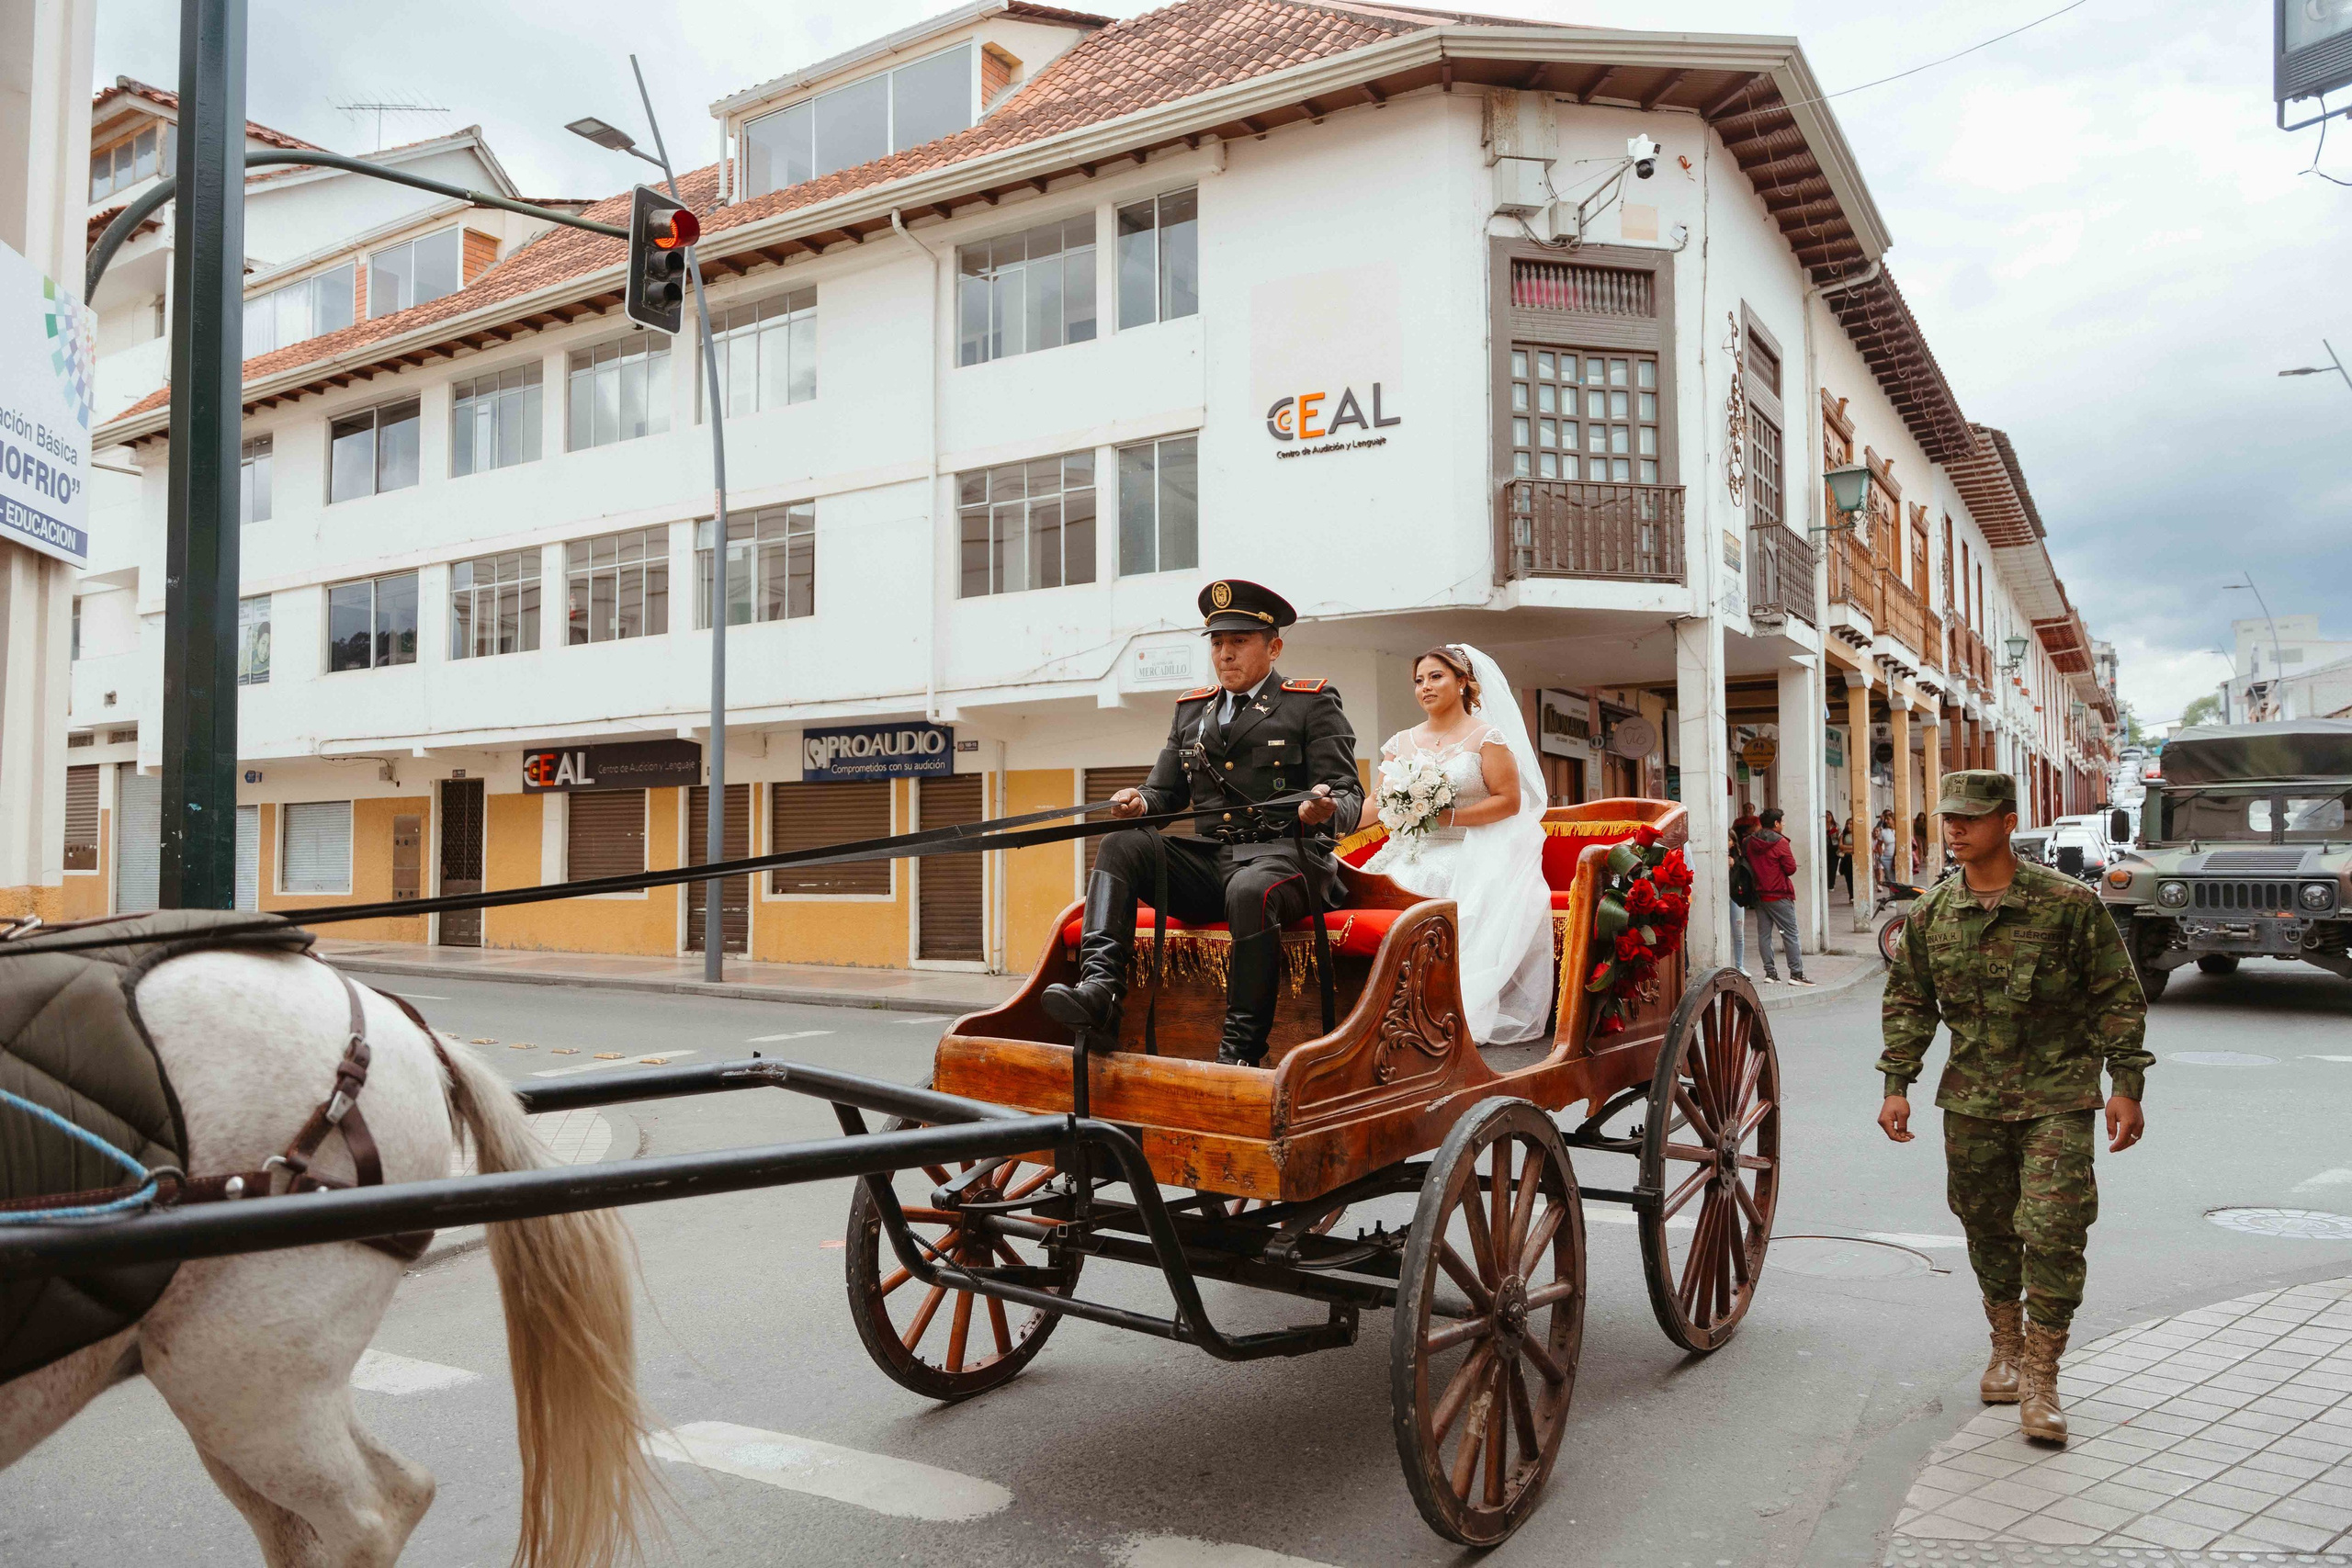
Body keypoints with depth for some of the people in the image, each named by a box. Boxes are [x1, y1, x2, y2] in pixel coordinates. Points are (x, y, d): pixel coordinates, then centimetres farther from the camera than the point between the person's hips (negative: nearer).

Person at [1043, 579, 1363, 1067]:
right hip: (1209, 861, 5)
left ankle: (1241, 1052, -30)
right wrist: (1139, 803, -5)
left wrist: (1328, 809, -27)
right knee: (1121, 844, -17)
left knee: (1251, 891, -38)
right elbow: (1165, 792, 20)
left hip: (1286, 855, -5)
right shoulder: (1191, 710, 21)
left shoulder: (1314, 703, 6)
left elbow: (1349, 795, -2)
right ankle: (1100, 990, -33)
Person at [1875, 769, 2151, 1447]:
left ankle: (2040, 1376, 4)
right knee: (1987, 1228, 13)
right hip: (1972, 1098, 4)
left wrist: (2125, 1086, -7)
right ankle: (2006, 1349, 33)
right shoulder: (1931, 914, 1)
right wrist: (1897, 1085, 4)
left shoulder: (2068, 904, -10)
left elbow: (2118, 998, -3)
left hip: (2057, 1095, -3)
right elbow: (1907, 1002, 9)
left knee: (2053, 1232, -9)